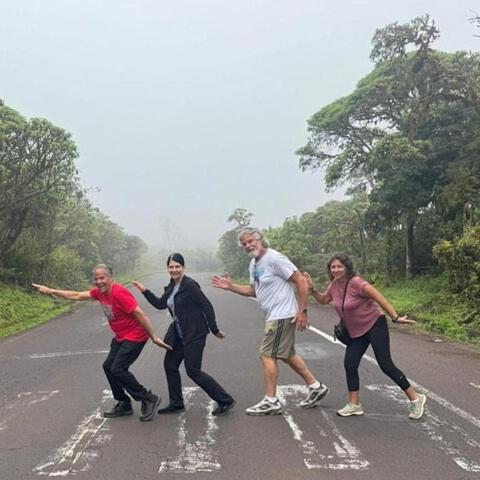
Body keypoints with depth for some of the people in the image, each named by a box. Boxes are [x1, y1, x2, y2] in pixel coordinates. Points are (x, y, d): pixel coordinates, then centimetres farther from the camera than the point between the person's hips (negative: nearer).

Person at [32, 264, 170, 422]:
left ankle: (149, 399, -2)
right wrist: (51, 291, 10)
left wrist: (154, 338, -23)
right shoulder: (99, 291, 2)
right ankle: (124, 405, 23)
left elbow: (140, 314, -25)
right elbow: (77, 296, 12)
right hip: (121, 337, 10)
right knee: (108, 367, 11)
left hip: (135, 337, -10)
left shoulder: (119, 293, -25)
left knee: (118, 369, -15)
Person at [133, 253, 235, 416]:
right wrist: (144, 291, 9)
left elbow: (207, 306, -16)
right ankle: (176, 404, 29)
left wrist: (214, 330, -13)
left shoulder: (190, 285, -18)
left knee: (193, 371, -7)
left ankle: (225, 400, 2)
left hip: (194, 334, -9)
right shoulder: (171, 287, 8)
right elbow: (160, 304, 17)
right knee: (170, 365, 13)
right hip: (179, 334, 9)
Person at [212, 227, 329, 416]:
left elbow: (301, 281, -18)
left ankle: (271, 401, 4)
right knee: (286, 354, 17)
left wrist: (303, 311, -19)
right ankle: (316, 387, 29)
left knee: (267, 354, -6)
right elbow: (254, 290, 21)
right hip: (274, 316, 10)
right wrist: (230, 286, 10)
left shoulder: (275, 259, -17)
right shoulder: (253, 264, 12)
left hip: (282, 315, -10)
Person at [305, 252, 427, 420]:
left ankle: (415, 398, 7)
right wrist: (312, 288, 1)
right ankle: (354, 404, 14)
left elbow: (379, 298, -24)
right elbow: (323, 300, 18)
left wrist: (395, 317, -27)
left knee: (386, 365, -8)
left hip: (375, 325, -8)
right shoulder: (334, 284, 0)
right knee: (350, 364, 2)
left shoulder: (356, 282, -24)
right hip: (356, 332, 8)